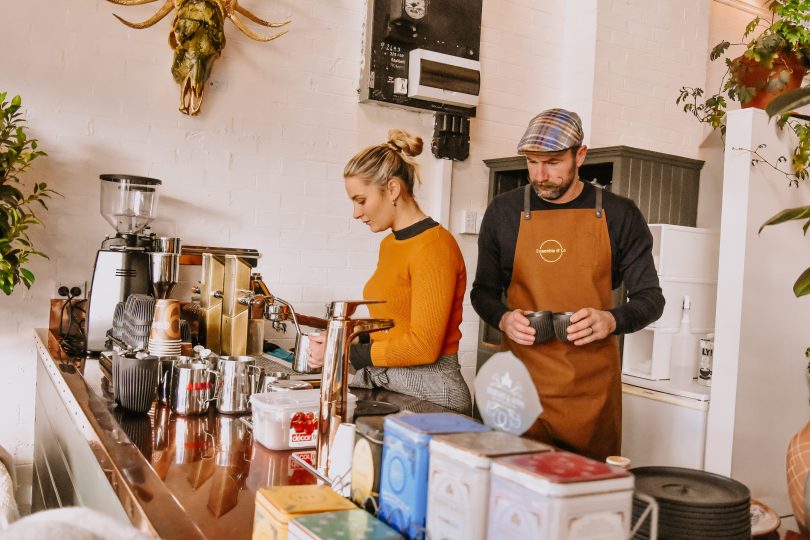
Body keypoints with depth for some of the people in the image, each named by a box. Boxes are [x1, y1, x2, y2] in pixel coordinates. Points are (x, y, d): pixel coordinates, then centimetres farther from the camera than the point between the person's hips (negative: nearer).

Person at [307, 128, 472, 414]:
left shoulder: (434, 246, -15)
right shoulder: (389, 243, 13)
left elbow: (424, 346, -19)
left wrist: (348, 353, -13)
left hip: (427, 391, -7)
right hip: (383, 384, 7)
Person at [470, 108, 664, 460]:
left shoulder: (619, 215, 1)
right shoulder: (504, 212, 3)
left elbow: (650, 298, 5)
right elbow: (483, 291, 12)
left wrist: (611, 320, -16)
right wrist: (503, 319, -10)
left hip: (592, 389, 0)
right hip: (523, 383, 0)